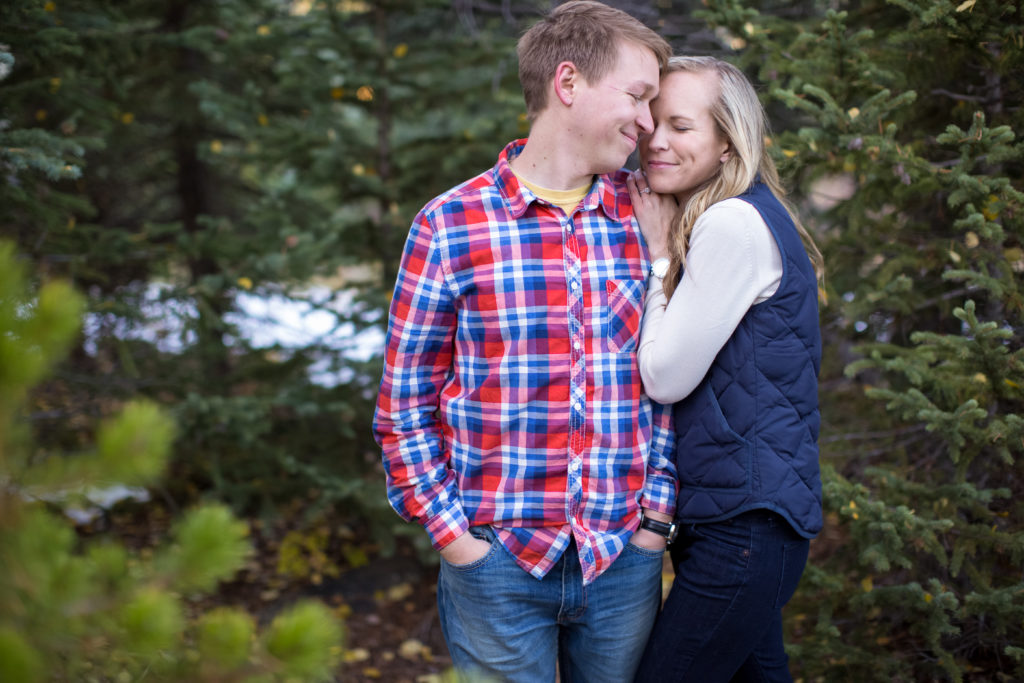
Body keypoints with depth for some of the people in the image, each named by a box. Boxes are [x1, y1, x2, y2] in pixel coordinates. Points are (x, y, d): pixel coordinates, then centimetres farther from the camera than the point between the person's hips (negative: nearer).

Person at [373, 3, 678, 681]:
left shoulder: (646, 220, 4)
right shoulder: (450, 224, -6)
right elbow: (404, 407, -2)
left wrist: (657, 508, 2)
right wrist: (452, 535, -7)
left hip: (625, 557, 3)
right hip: (498, 562, -3)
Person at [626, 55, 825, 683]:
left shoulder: (734, 222, -17)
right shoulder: (750, 214, 14)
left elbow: (665, 377, -15)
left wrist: (658, 252, -8)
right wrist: (665, 249, 6)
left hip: (745, 523, -10)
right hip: (745, 511, 10)